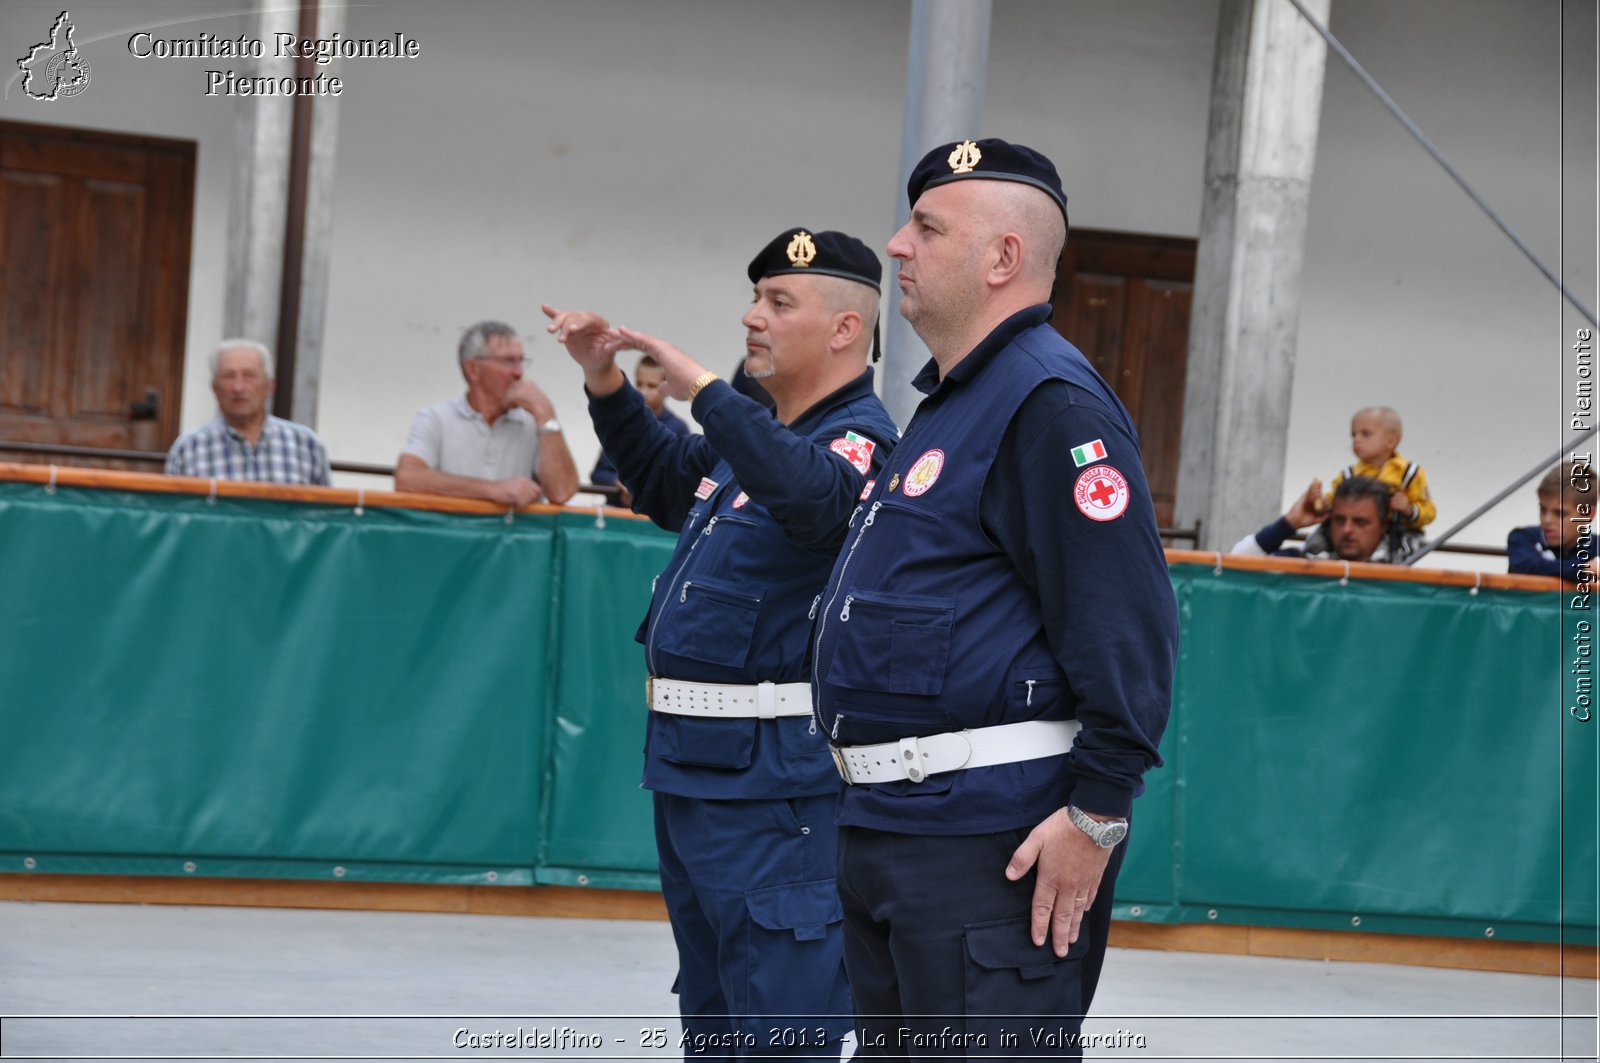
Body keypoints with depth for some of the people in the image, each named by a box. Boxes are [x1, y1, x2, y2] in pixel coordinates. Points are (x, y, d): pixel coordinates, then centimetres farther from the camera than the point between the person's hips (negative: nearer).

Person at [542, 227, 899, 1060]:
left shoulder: (860, 443, -12)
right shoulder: (752, 438, 16)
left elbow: (813, 492, -35)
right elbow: (663, 482, 34)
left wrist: (703, 391, -34)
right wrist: (605, 385, 19)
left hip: (771, 778, -10)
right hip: (689, 764, 10)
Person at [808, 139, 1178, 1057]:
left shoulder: (1051, 404, -14)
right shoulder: (952, 401, 20)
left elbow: (1127, 627, -21)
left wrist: (1098, 813, -23)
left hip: (997, 841, -11)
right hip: (888, 830, 11)